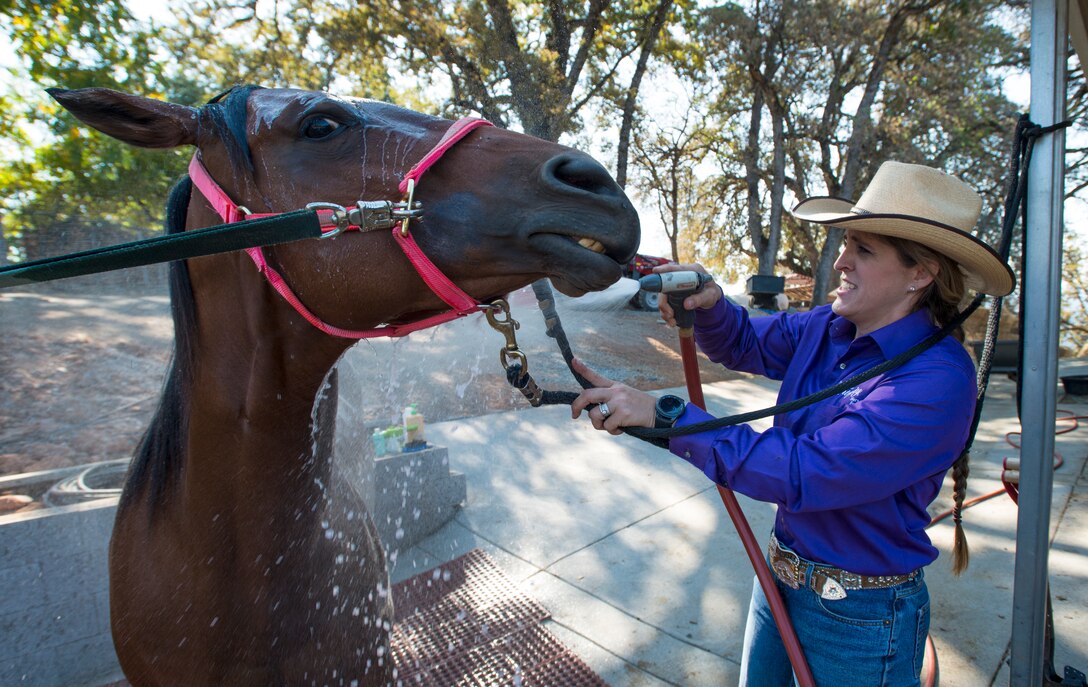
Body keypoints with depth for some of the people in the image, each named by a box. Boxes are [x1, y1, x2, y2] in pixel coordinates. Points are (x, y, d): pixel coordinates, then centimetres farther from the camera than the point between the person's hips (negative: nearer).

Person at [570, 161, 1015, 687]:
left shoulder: (936, 381, -28)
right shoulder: (829, 327, -7)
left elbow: (805, 472, -36)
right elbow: (745, 345, 4)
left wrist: (664, 416, -39)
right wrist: (707, 302, -20)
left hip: (859, 620, -6)